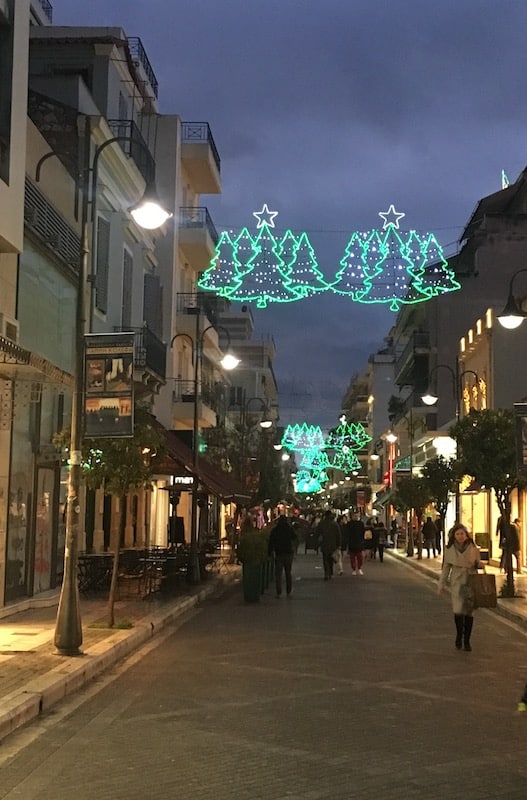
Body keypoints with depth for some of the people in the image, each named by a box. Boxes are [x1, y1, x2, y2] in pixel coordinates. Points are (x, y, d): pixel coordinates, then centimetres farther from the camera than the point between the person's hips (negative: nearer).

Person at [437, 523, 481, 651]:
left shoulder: (473, 548, -1)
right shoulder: (450, 549, 0)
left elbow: (478, 564, 9)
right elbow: (446, 567, 7)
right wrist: (441, 585, 7)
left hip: (470, 582, 1)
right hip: (457, 583, -1)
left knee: (468, 612, 2)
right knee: (458, 610, -11)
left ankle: (466, 640, 15)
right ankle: (459, 635, 15)